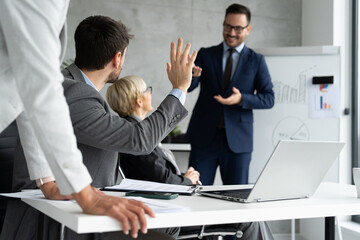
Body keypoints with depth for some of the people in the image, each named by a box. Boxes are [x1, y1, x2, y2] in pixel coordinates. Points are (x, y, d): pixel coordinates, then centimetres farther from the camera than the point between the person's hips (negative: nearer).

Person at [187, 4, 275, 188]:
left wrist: (241, 99, -16)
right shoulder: (205, 55, 8)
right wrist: (192, 74, -29)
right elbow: (188, 87, -5)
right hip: (204, 138, 1)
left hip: (238, 140, 0)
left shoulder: (256, 61, 7)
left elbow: (269, 98, 2)